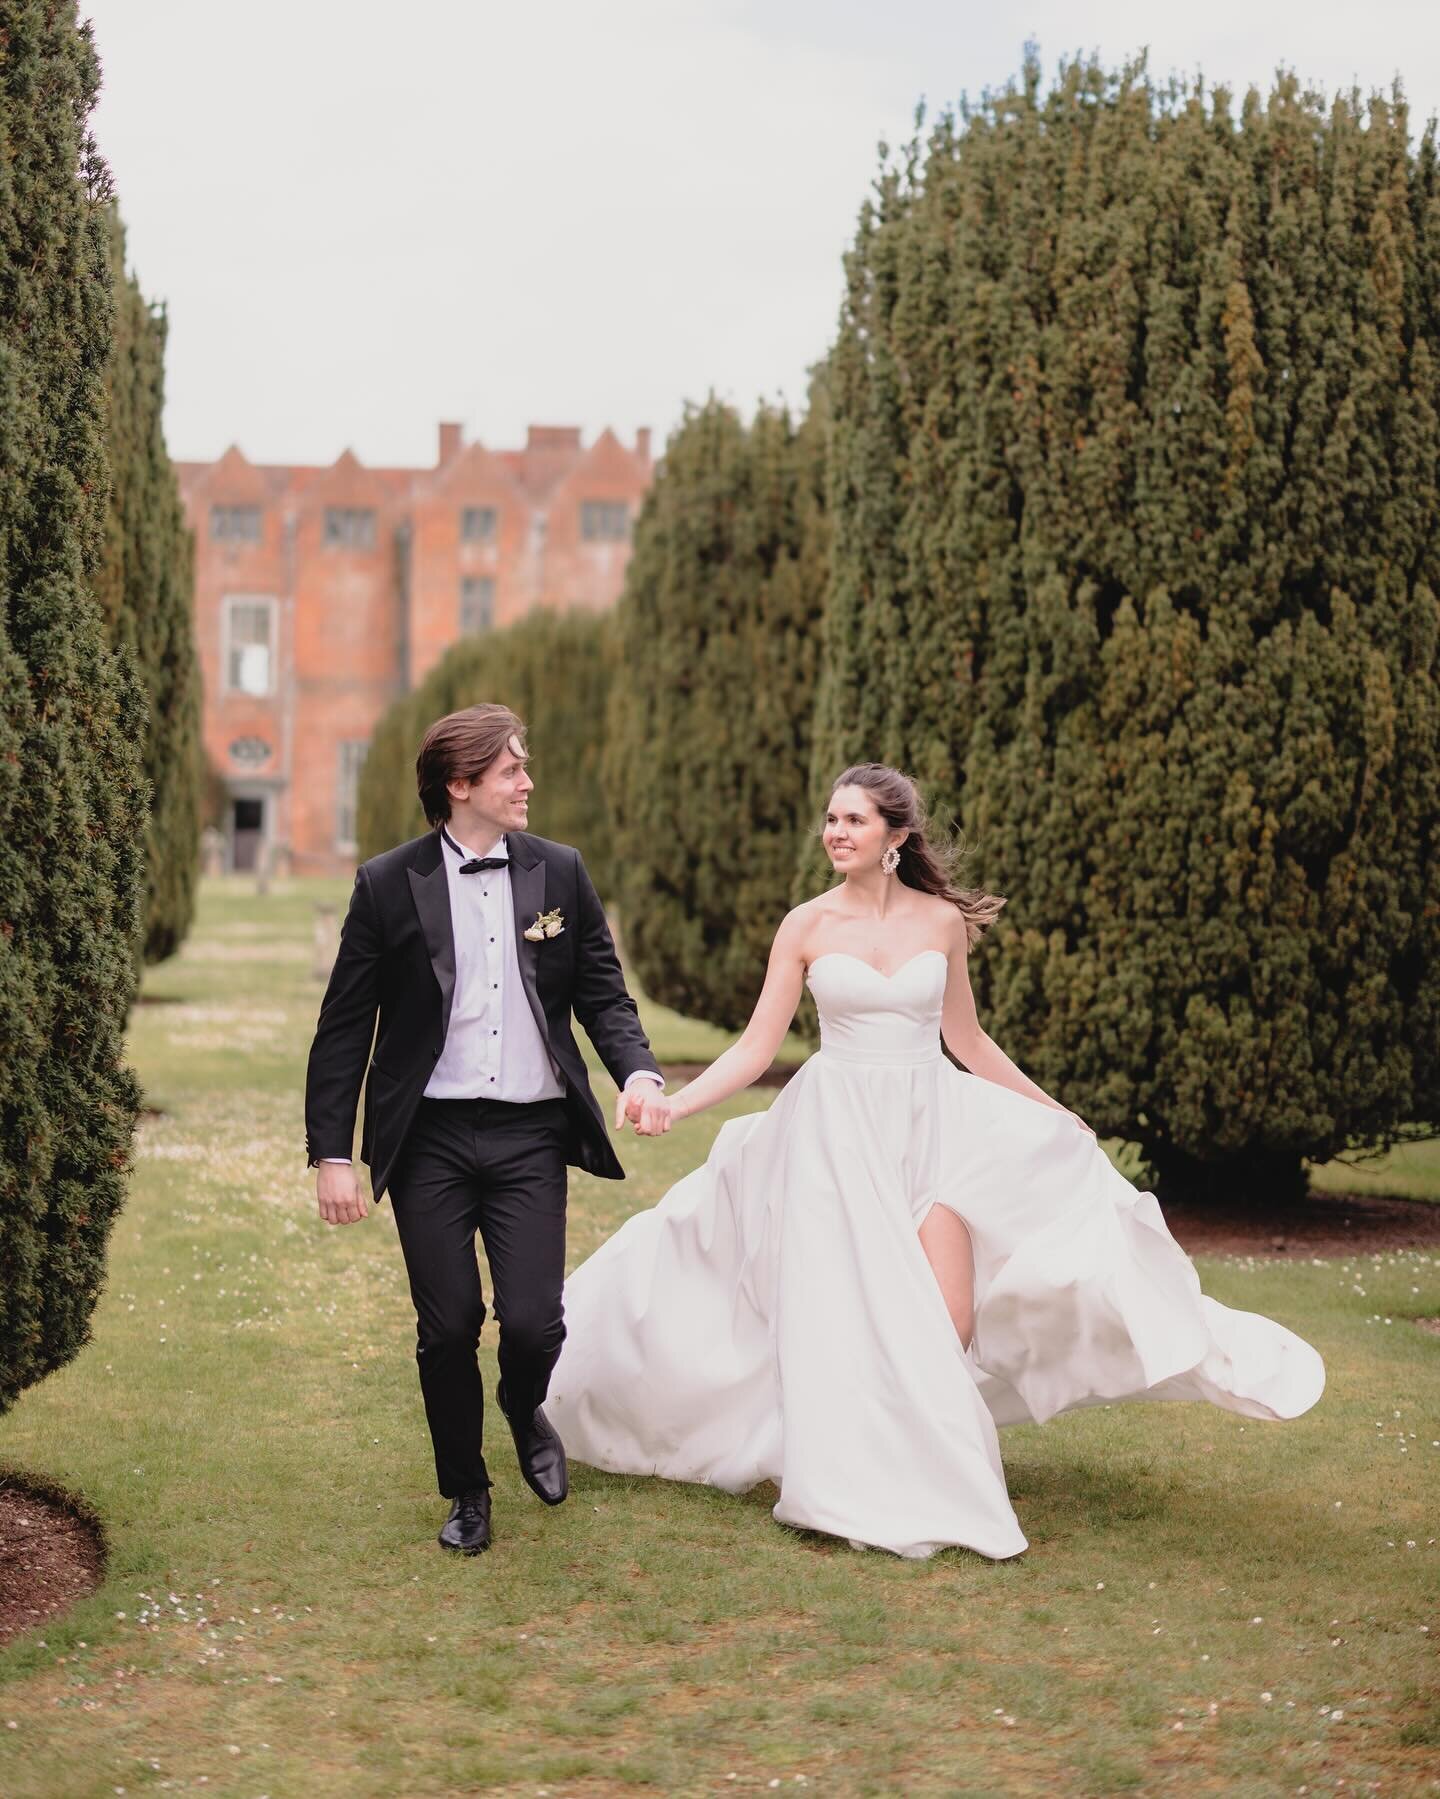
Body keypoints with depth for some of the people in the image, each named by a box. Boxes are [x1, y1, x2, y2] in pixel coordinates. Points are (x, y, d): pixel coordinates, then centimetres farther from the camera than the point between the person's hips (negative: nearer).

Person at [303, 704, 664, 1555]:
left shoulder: (560, 872, 5)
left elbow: (603, 992, 9)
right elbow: (345, 1028, 0)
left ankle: (525, 1410, 30)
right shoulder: (389, 885, -2)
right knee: (448, 1329, 3)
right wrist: (332, 1154, -5)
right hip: (430, 1138, -1)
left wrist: (638, 1070, -11)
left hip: (530, 1134, 1)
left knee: (533, 1320, -6)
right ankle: (467, 1491, 27)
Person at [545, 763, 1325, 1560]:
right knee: (857, 1318, -5)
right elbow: (756, 1047, -1)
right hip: (840, 1131, -1)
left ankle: (941, 1473, 16)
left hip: (932, 1126, 2)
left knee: (950, 1322, -6)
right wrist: (674, 1104, -14)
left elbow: (967, 1039, 16)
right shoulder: (806, 925, -1)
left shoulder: (941, 921, 3)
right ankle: (872, 1486, 12)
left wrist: (1053, 1114, 22)